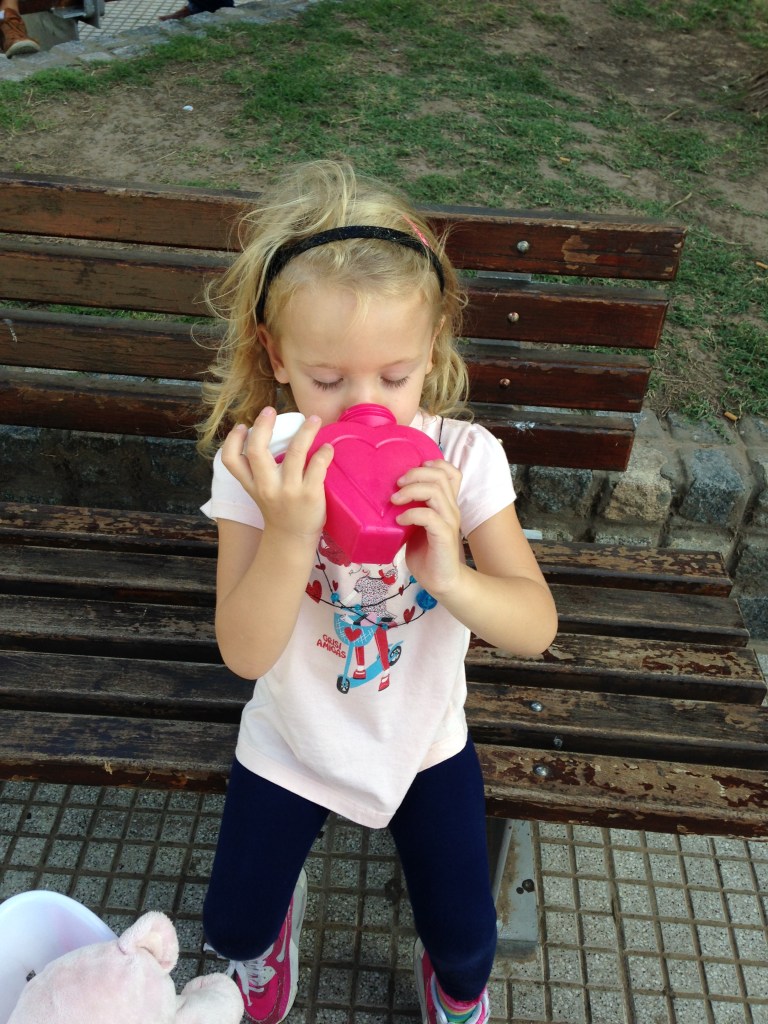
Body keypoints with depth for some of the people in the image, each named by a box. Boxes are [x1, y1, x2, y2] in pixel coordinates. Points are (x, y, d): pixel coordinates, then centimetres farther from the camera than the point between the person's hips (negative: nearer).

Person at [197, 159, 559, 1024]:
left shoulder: (463, 458, -22)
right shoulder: (259, 468, -23)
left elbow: (537, 627, -22)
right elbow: (245, 653, -26)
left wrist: (450, 575, -43)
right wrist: (288, 534, -44)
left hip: (425, 744, 1)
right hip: (291, 747, 0)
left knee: (468, 950, 11)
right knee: (233, 930, 15)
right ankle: (278, 903, 53)